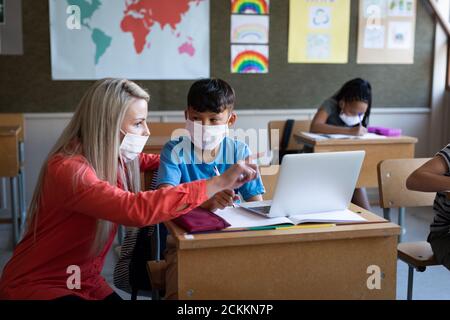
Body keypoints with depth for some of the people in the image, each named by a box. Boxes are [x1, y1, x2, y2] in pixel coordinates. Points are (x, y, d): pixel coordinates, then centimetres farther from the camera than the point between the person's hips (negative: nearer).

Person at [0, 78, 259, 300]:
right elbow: (137, 209, -41)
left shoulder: (113, 157, -1)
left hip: (86, 281, 7)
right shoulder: (69, 170, -27)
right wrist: (218, 183, -38)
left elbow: (144, 162, 23)